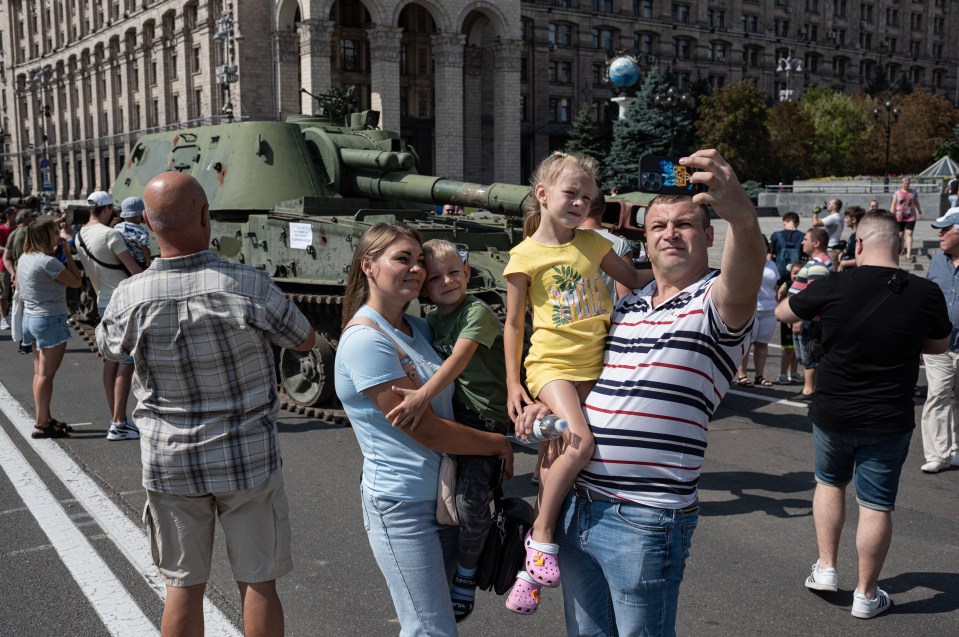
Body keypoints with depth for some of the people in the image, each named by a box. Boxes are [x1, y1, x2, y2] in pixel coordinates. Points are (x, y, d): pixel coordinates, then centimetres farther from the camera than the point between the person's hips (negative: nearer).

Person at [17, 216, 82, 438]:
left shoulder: (24, 258, 6)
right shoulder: (49, 262, -20)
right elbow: (76, 281, -14)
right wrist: (67, 254, -5)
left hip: (30, 318, 9)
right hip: (50, 320, -9)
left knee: (39, 373, 14)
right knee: (46, 374, -4)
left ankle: (44, 418, 22)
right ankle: (42, 424, 0)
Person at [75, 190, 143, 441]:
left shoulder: (80, 236, 10)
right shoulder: (110, 234, -16)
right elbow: (134, 269, -15)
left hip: (103, 303, 9)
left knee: (111, 361, 12)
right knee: (126, 363, -5)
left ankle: (117, 420, 17)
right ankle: (118, 424, -5)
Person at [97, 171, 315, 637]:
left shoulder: (129, 298, -14)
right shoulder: (249, 287, -18)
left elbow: (108, 349, 10)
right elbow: (305, 340, 0)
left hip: (170, 465, 2)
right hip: (248, 460, -1)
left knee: (183, 587, 15)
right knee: (258, 582, 12)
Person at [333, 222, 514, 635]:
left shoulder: (417, 328, 7)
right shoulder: (365, 340, -18)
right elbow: (426, 431, -19)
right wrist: (499, 444, -7)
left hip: (446, 498, 8)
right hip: (403, 508, -8)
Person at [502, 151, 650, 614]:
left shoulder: (593, 243, 9)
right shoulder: (525, 255, -3)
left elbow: (633, 279, 23)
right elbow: (513, 324, 1)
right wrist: (512, 385, -3)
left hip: (594, 363, 4)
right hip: (551, 363, -4)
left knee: (557, 454, 5)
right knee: (579, 441, -28)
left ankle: (530, 569, 17)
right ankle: (541, 536, -9)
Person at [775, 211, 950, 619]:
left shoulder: (834, 287, -14)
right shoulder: (926, 294, -10)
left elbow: (782, 312, 4)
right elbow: (939, 345, 9)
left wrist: (816, 311, 23)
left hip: (832, 413, 0)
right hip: (889, 420, 0)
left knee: (829, 482, 24)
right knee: (876, 505, 9)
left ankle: (826, 568, 26)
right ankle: (866, 594, 20)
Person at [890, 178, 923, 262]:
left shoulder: (913, 192, 7)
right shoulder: (897, 193, 2)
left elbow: (917, 203, 16)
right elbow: (893, 204, 4)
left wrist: (919, 212, 11)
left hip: (911, 216, 0)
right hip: (899, 217, 0)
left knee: (909, 233, -9)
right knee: (900, 234, 7)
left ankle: (908, 254, -15)